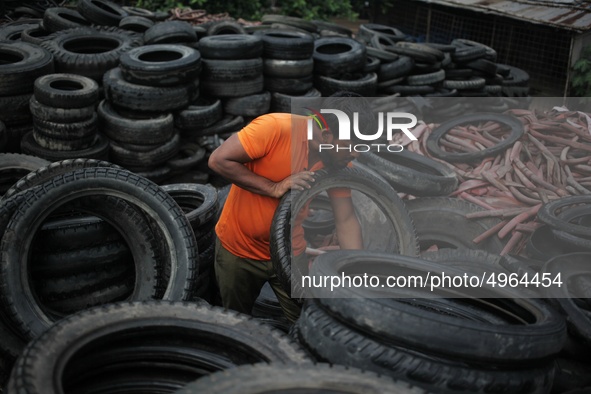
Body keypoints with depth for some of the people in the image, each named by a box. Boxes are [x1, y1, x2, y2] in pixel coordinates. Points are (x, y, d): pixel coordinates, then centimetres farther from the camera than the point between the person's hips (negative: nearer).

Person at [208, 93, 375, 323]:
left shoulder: (341, 163, -14)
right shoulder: (275, 128, -29)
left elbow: (346, 220, -12)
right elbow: (219, 160, -27)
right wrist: (274, 188, -31)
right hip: (238, 248, -3)